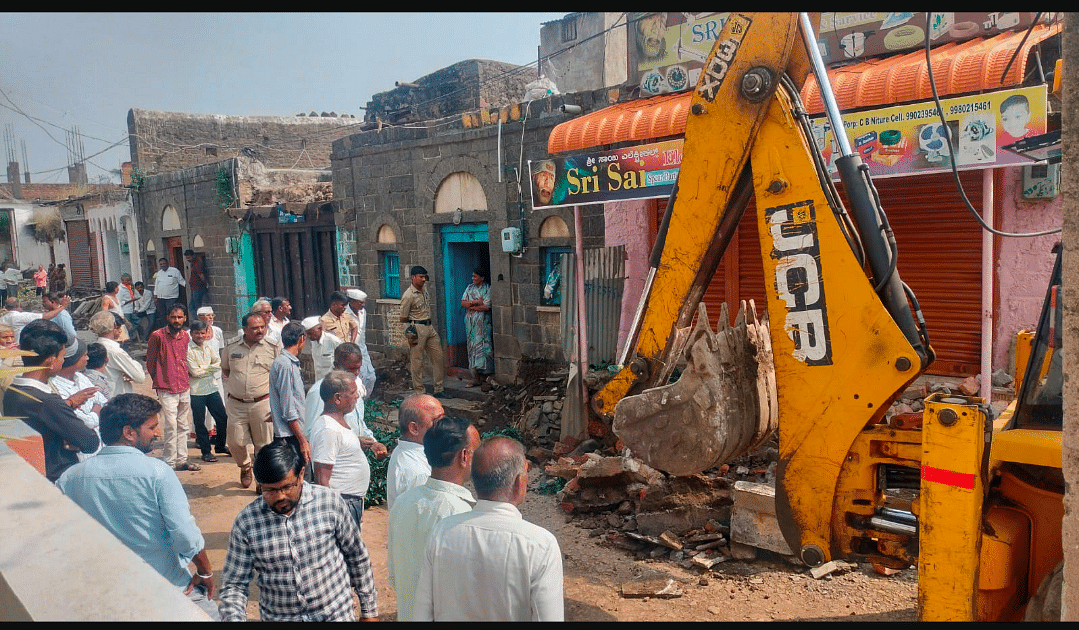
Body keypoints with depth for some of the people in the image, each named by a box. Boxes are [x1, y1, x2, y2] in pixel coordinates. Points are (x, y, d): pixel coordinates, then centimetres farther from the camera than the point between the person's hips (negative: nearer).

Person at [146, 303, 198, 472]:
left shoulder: (186, 336, 8)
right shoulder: (157, 336, -9)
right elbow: (150, 362, -1)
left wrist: (186, 379, 14)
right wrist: (159, 382, 5)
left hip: (185, 388, 6)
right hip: (167, 390, -6)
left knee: (183, 427, 12)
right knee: (171, 428, -6)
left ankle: (182, 460, 21)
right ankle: (169, 463, 3)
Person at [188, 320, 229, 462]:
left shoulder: (208, 345, 8)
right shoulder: (187, 349, -11)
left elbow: (219, 363, 5)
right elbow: (194, 371, -15)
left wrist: (203, 369, -10)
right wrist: (211, 368, -4)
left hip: (212, 388, 6)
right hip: (196, 391, -5)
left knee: (222, 417, 9)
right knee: (200, 422, 4)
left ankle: (220, 446, 27)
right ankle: (206, 451, 16)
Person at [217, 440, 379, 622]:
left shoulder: (330, 502, -14)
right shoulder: (246, 522, -12)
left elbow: (358, 558, -3)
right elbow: (233, 585, -4)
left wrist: (369, 610, 2)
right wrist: (234, 618, -22)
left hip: (336, 614, -1)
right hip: (277, 617, 1)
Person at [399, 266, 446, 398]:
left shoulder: (424, 292, 12)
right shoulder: (408, 296, -13)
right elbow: (403, 318, -8)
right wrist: (414, 321, 6)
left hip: (429, 327, 8)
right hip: (417, 329, -8)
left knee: (438, 357, 7)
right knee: (417, 362, -1)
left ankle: (438, 389, 15)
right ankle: (419, 391, 8)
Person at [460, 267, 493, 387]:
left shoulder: (487, 289, -3)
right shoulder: (470, 288, 13)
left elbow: (487, 307, -13)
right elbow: (463, 303, 4)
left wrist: (470, 305, -6)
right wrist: (476, 302, -11)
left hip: (482, 322, -5)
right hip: (470, 322, 5)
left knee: (483, 346, -8)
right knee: (473, 347, 3)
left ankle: (484, 376, -3)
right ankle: (475, 377, 4)